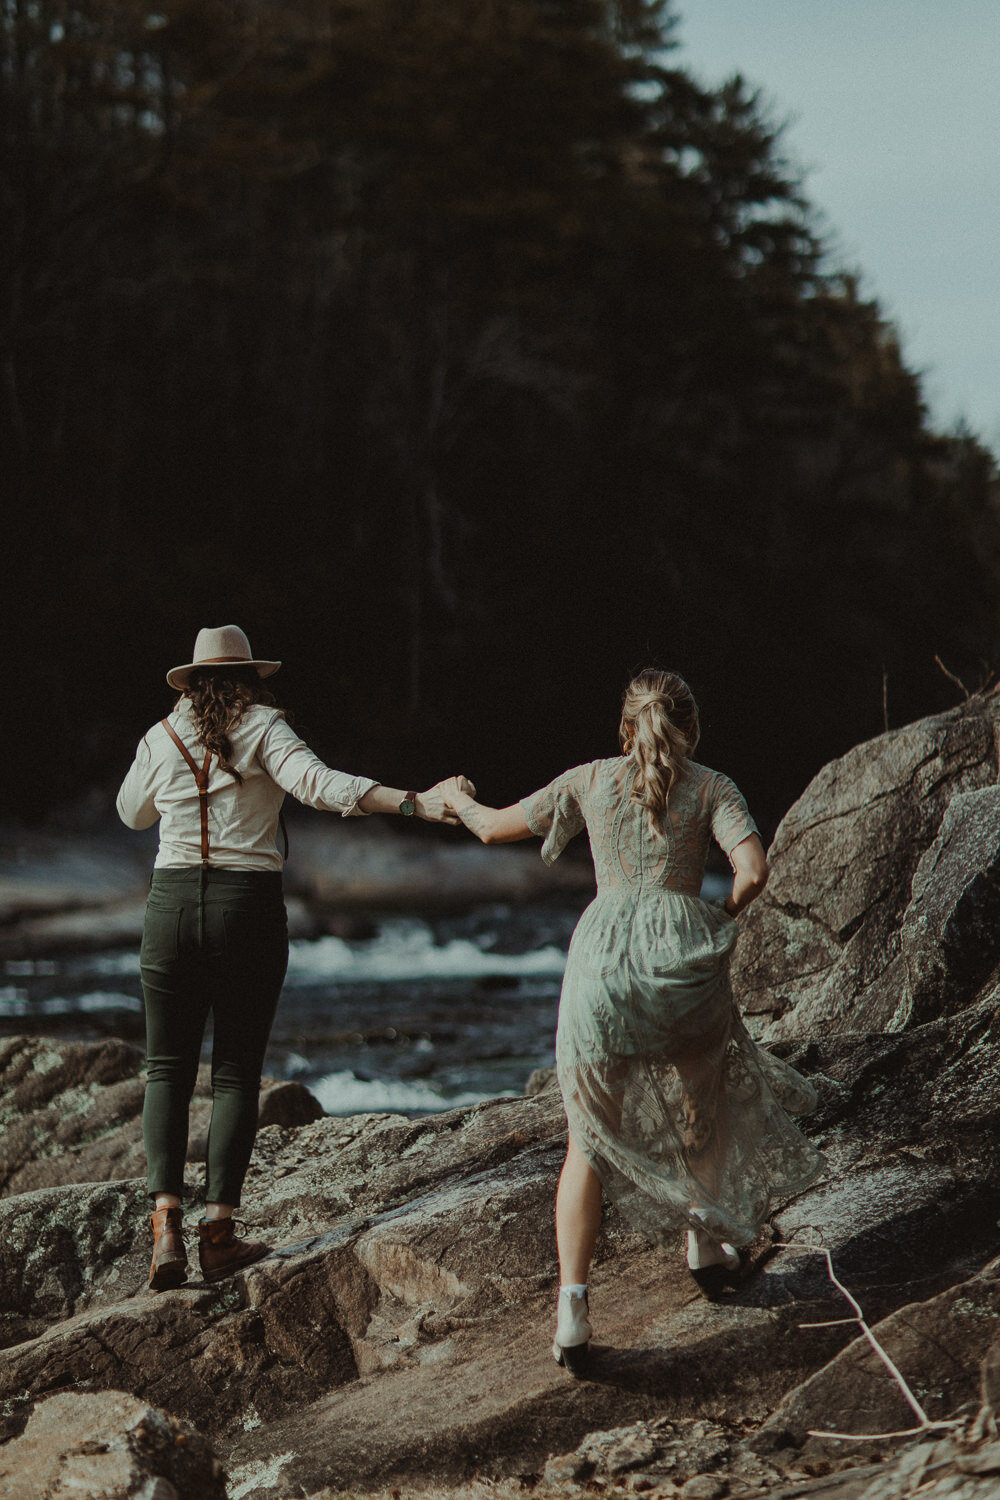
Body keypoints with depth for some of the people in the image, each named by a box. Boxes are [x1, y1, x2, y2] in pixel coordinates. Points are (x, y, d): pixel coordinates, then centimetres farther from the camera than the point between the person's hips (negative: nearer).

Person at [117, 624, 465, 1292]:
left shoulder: (160, 739, 8)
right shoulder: (264, 728, -1)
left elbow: (134, 812, 26)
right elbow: (318, 782, -19)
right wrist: (413, 802, -27)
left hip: (173, 904, 2)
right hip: (250, 909, -2)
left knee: (168, 1069, 10)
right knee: (237, 1074, 8)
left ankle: (167, 1224, -7)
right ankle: (219, 1231, 2)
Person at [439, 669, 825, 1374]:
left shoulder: (590, 781, 10)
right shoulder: (712, 787, 6)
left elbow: (495, 827, 16)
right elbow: (753, 869, -9)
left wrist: (456, 798, 37)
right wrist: (722, 920, 9)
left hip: (604, 953, 1)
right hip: (683, 957, 0)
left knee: (590, 1139, 8)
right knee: (704, 1093, 29)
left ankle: (573, 1302, -5)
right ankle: (707, 1244, 37)